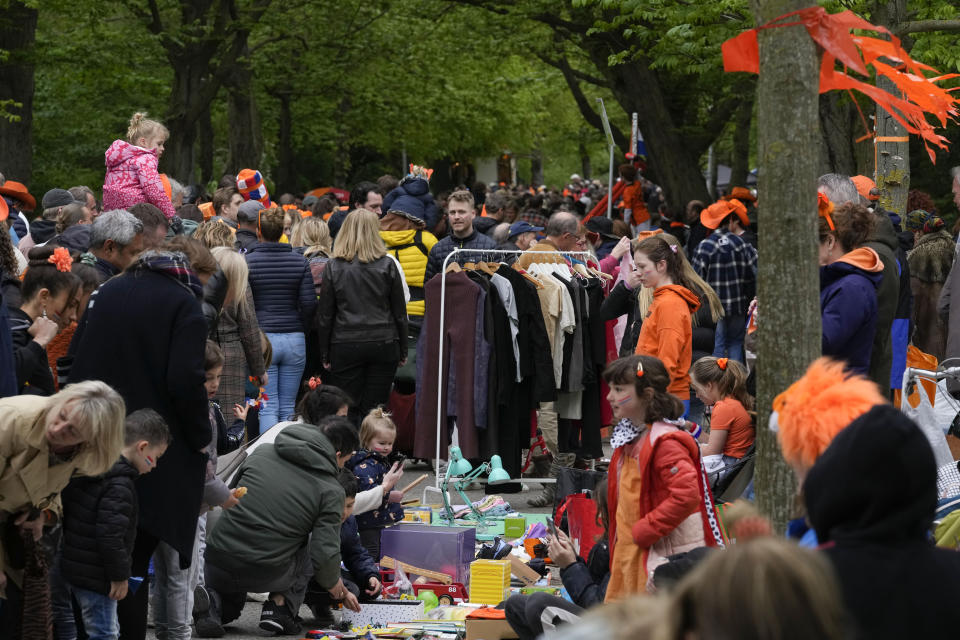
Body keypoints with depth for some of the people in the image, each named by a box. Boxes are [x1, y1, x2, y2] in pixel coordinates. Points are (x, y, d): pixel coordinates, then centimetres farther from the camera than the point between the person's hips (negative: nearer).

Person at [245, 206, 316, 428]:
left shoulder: (247, 261, -5)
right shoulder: (299, 261, 2)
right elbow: (309, 303, -3)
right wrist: (300, 328, 12)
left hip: (262, 338, -3)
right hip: (294, 340, 3)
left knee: (268, 408, -2)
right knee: (288, 407, 10)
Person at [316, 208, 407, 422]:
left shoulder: (334, 267, -1)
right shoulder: (387, 265, 0)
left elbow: (325, 316, 1)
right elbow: (400, 312, 3)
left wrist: (325, 354, 8)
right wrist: (402, 350, 12)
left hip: (345, 346, -1)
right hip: (383, 343, 1)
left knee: (346, 412, 4)